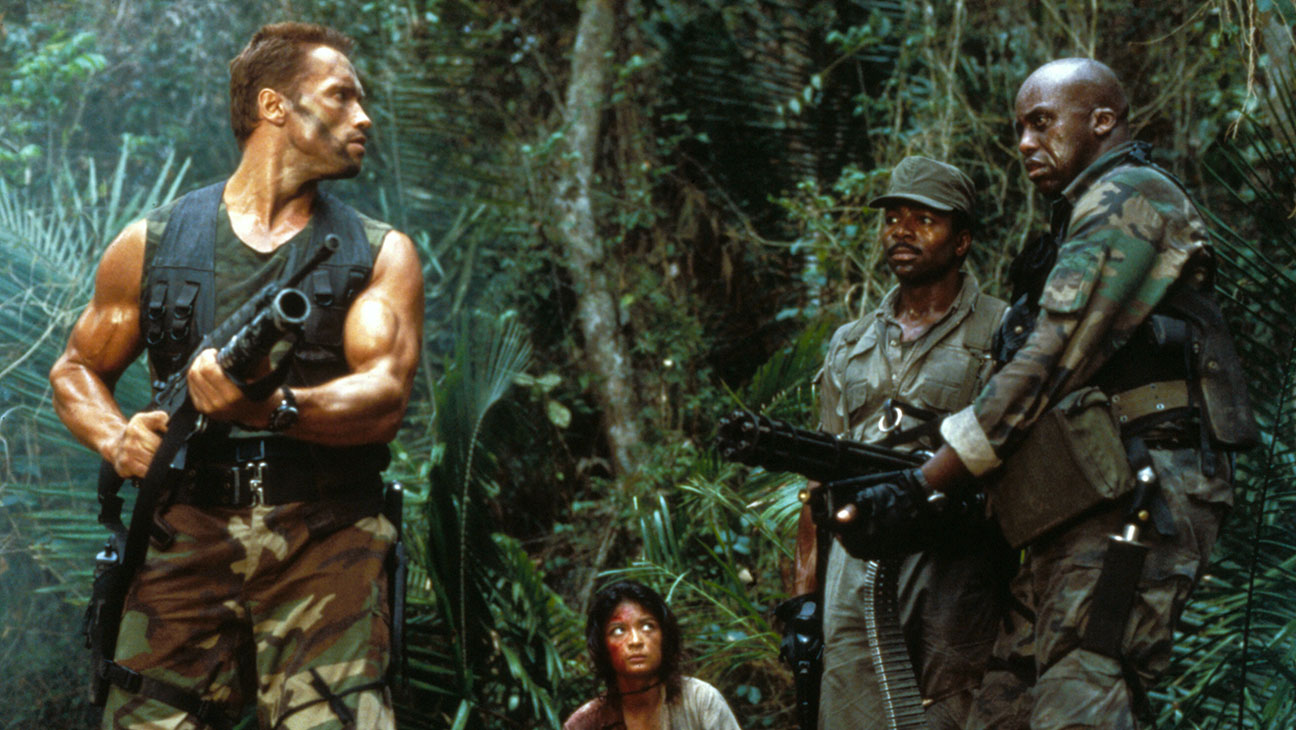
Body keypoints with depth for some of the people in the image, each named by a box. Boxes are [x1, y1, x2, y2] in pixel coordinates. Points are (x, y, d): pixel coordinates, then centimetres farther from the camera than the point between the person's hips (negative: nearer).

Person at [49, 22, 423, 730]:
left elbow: (386, 397, -4)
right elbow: (76, 370, 23)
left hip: (326, 544, 0)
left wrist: (272, 408, -23)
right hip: (187, 537, 1)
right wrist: (118, 440, 1)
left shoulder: (380, 254, 12)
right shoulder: (152, 244, 13)